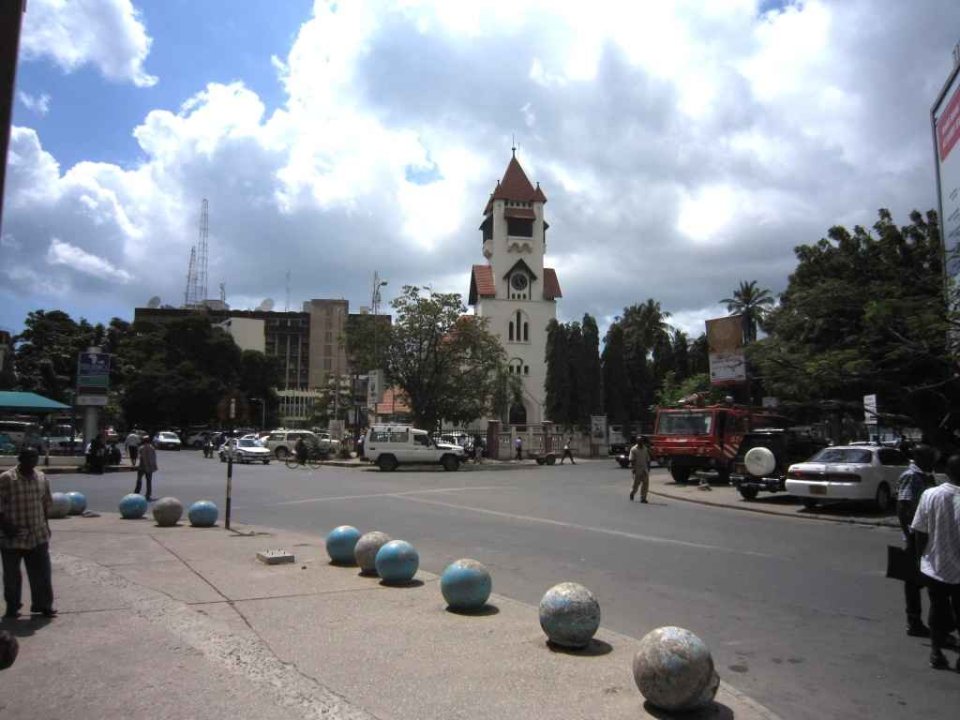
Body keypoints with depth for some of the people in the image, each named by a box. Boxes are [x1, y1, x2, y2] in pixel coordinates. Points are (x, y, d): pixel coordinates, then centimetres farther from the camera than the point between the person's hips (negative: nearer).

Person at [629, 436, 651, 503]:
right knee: (636, 484, 2)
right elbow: (632, 460, -8)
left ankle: (643, 498, 4)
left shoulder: (645, 449, 9)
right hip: (637, 469, -4)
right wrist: (633, 468, -16)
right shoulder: (633, 449, -6)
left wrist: (648, 468, 11)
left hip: (644, 469, 4)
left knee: (645, 483, -3)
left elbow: (647, 459, 15)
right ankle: (632, 494, 29)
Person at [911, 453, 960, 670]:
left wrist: (922, 555, 10)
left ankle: (936, 652, 21)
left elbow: (920, 533, -5)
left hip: (934, 567, 2)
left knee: (938, 610, 17)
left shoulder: (930, 495, -10)